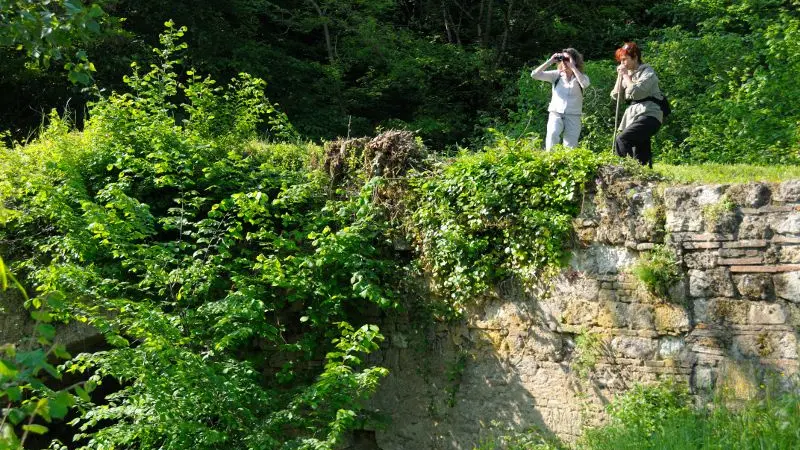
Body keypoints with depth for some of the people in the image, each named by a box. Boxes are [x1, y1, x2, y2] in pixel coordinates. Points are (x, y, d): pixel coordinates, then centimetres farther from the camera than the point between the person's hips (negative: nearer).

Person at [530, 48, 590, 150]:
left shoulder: (581, 77, 4)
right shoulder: (556, 75, 7)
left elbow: (585, 84, -21)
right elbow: (535, 75, -2)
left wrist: (572, 67, -18)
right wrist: (550, 61, -7)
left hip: (573, 116, 0)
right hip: (556, 113, 0)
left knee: (570, 146, -2)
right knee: (552, 134, -29)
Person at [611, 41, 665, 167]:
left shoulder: (647, 72, -4)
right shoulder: (628, 74, 18)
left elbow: (636, 92, -18)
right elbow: (616, 96, 12)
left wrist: (626, 75, -8)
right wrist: (620, 76, 3)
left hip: (648, 114, -8)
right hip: (633, 116, 8)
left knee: (621, 140, -27)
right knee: (641, 157, 6)